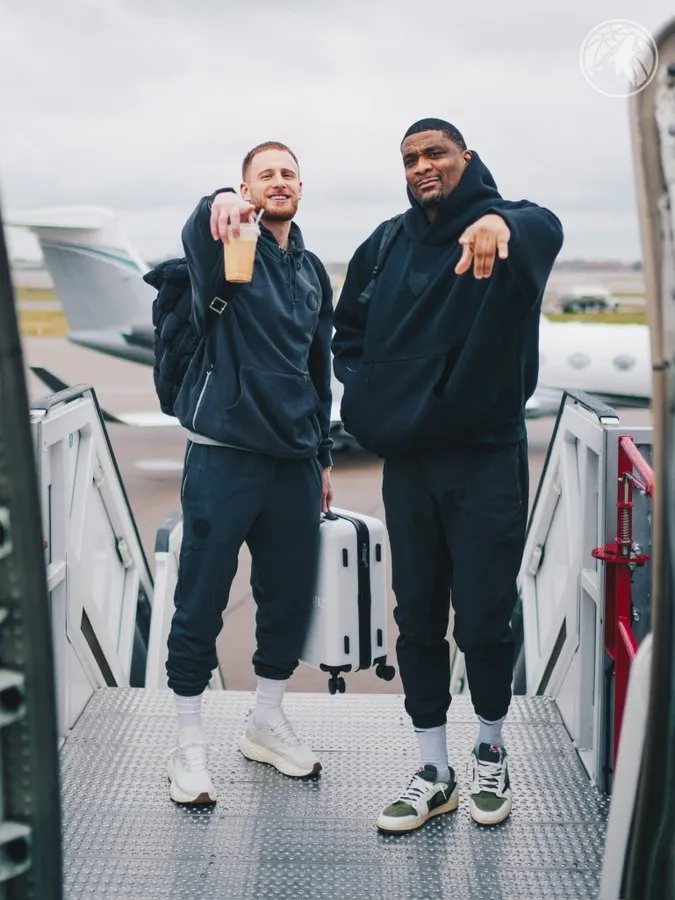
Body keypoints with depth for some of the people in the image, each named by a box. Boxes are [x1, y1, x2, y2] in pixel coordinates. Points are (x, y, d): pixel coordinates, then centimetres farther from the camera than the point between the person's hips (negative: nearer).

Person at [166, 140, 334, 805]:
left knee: (290, 597, 11)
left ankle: (267, 724, 30)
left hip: (294, 461, 6)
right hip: (224, 454, -5)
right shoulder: (232, 248, -2)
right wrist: (220, 204, -51)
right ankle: (189, 744, 14)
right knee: (201, 602, 0)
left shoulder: (311, 271, 16)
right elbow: (198, 235, -28)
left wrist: (322, 456, 20)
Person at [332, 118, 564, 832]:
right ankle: (434, 772, 21)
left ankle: (490, 752, 28)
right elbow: (349, 329, 20)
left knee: (485, 618, 3)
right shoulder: (386, 244, 8)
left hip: (487, 457, -4)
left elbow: (544, 229, -31)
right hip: (406, 458, 4)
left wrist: (501, 222, -54)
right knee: (417, 618, 8)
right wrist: (365, 395, 3)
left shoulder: (504, 225, -5)